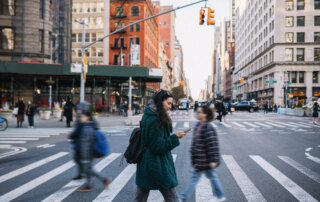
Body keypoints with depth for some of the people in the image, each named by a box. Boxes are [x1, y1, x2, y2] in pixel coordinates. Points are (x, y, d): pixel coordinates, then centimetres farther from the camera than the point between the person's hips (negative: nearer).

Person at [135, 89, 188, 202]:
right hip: (158, 166, -9)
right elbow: (158, 146, -21)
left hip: (144, 165, 9)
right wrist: (175, 137, -17)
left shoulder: (148, 116, 9)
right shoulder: (156, 121, -21)